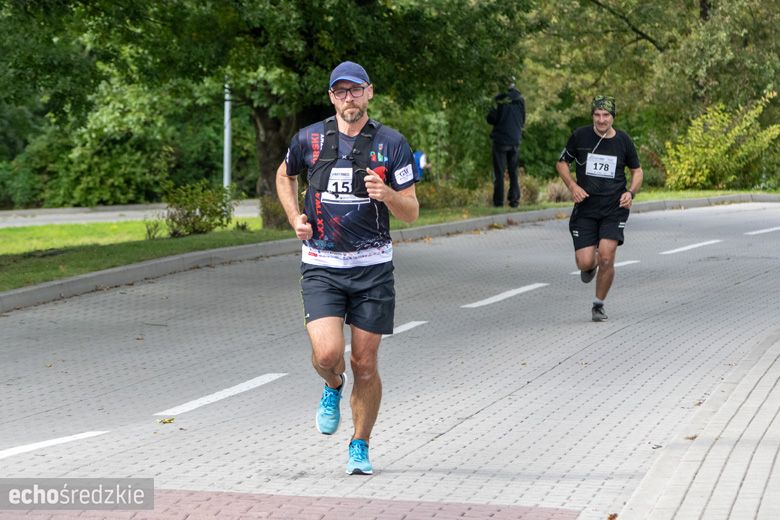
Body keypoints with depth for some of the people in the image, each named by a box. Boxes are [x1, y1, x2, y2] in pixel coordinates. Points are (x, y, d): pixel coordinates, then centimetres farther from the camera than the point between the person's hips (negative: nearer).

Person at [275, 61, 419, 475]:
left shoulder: (392, 144, -1)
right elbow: (284, 176, 23)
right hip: (321, 265, 0)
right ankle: (333, 388, 19)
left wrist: (387, 194, -21)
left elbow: (411, 212, 0)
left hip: (373, 267, 0)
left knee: (365, 364, 3)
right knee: (327, 354, -17)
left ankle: (360, 446, 21)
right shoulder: (309, 139, 1)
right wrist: (295, 218, 7)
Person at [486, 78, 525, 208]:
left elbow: (491, 119, -10)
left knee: (499, 173, 0)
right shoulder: (520, 101, 1)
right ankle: (514, 199, 8)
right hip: (515, 141, 4)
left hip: (501, 140, -4)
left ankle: (498, 201, -3)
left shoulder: (501, 100, -14)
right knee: (513, 172, 13)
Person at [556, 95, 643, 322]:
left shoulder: (623, 140, 0)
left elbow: (637, 170, 15)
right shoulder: (580, 136, -3)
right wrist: (572, 186, -7)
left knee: (606, 258, -15)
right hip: (585, 208, 0)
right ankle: (591, 265, 32)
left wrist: (631, 192, -4)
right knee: (585, 263, -8)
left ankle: (599, 305, 6)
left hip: (614, 208, 0)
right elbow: (562, 162, 10)